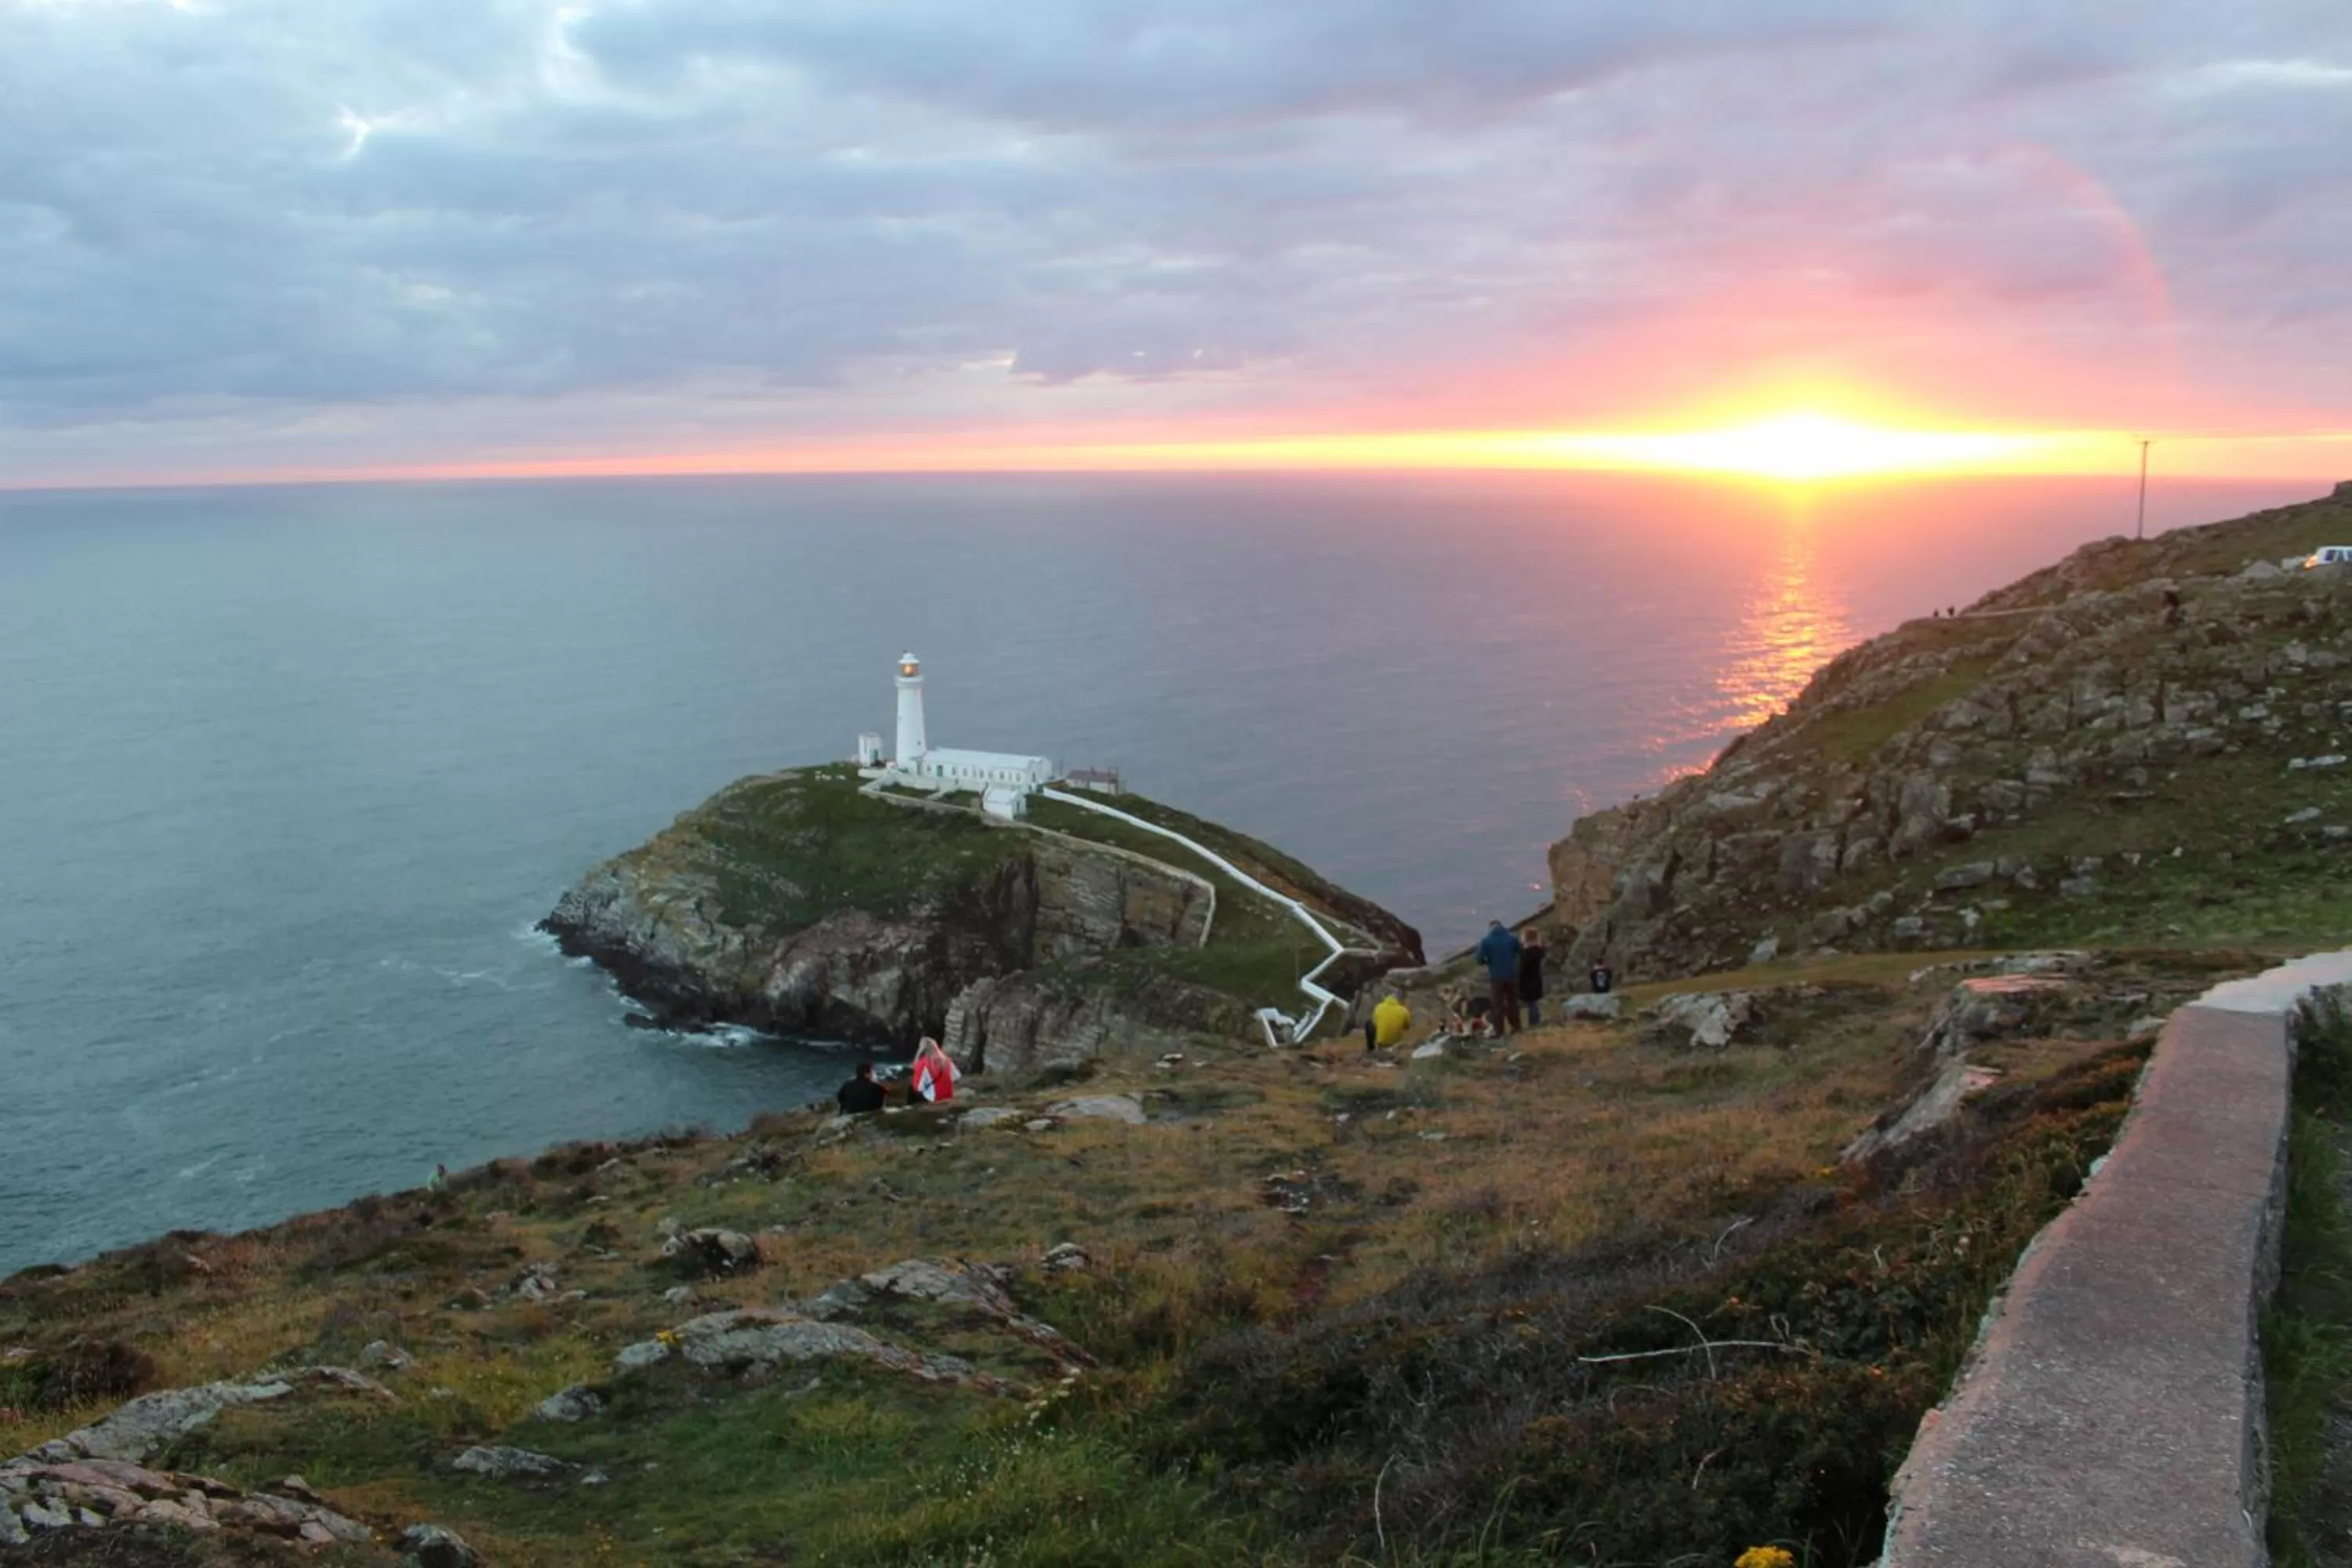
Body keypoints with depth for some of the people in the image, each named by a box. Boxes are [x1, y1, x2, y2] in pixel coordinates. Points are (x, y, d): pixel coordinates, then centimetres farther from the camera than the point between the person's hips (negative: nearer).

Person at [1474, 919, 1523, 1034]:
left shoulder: (1485, 941, -7)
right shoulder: (1512, 938, 0)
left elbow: (1480, 959, -8)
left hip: (1496, 977, -2)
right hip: (1512, 975, 2)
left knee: (1498, 1005, 5)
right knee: (1513, 1002, 16)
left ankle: (1500, 1031, 5)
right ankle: (1515, 1028, 22)